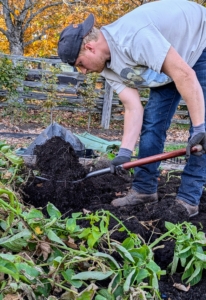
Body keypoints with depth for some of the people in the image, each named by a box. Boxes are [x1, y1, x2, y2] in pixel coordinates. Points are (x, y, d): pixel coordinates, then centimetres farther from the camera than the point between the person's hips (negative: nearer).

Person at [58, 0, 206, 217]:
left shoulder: (132, 37, -37)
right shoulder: (109, 67, -9)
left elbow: (185, 75, -37)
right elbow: (133, 108, -14)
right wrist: (124, 152, -23)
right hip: (170, 59, 8)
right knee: (152, 122, 2)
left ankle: (188, 199, -5)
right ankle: (144, 189, 10)